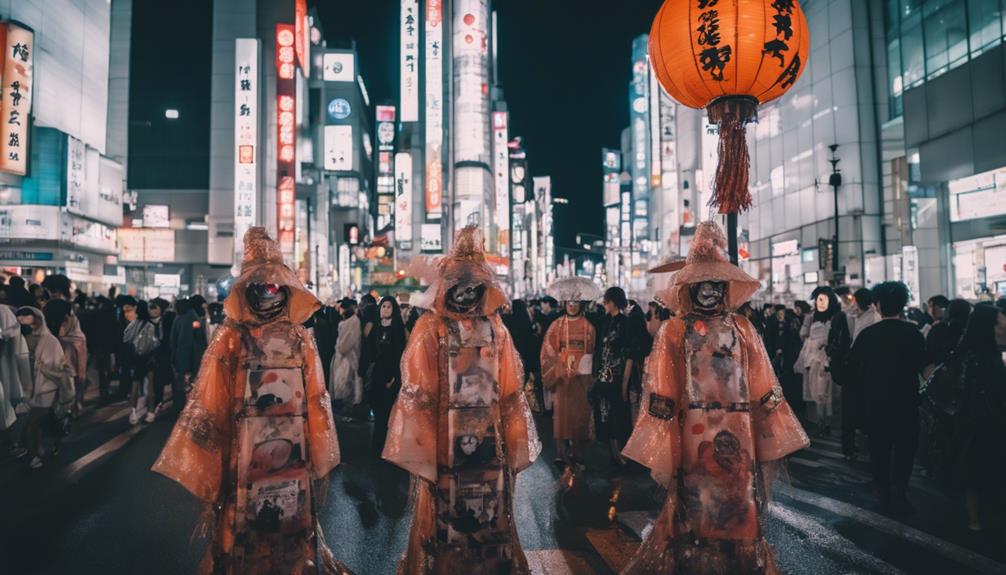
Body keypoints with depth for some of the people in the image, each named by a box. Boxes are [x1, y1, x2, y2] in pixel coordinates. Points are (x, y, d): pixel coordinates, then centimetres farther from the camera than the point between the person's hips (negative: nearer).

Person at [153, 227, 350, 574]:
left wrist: (318, 453, 5)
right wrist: (202, 456, -6)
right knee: (245, 524, 10)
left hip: (291, 449, 2)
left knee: (293, 523, 14)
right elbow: (210, 400, -5)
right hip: (245, 451, -2)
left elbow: (316, 399, 5)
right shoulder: (231, 338, -4)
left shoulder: (301, 339, 2)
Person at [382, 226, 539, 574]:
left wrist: (514, 449, 5)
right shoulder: (430, 329, -6)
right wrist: (420, 454, -11)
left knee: (491, 524, 14)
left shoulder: (496, 330, 4)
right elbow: (416, 396, -8)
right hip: (444, 445, -3)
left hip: (489, 444, 3)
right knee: (444, 525, 9)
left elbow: (510, 394, 6)